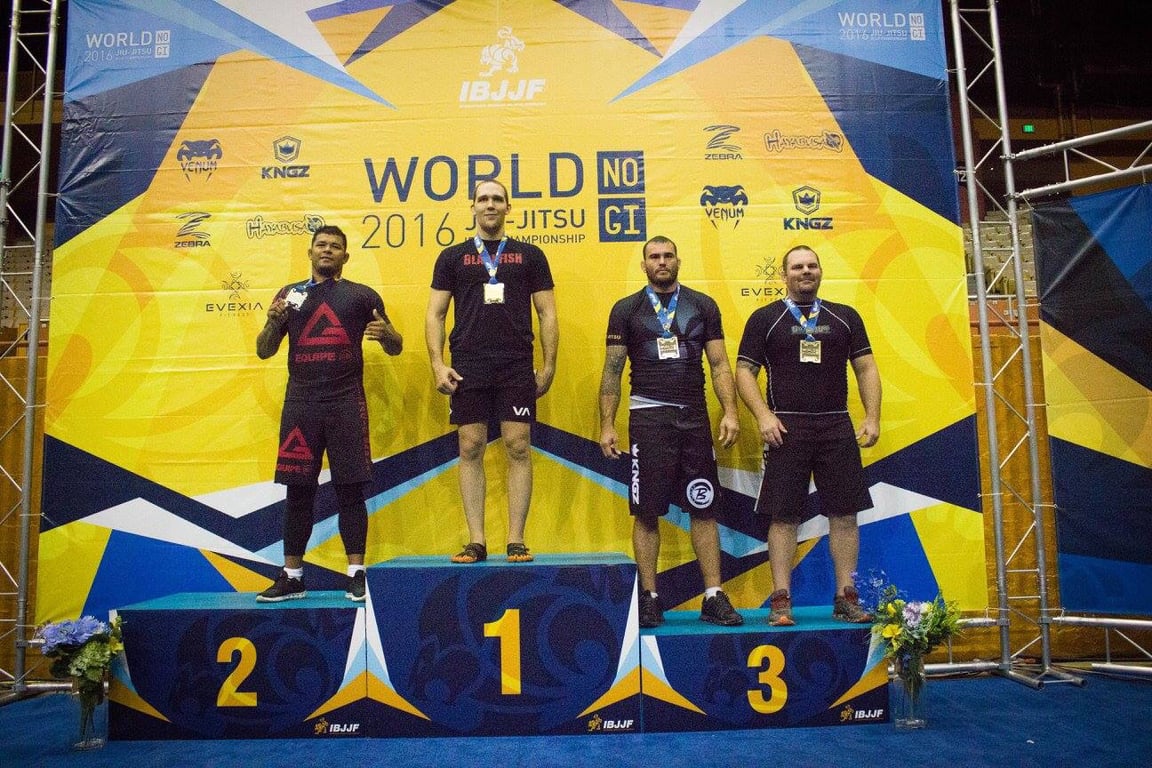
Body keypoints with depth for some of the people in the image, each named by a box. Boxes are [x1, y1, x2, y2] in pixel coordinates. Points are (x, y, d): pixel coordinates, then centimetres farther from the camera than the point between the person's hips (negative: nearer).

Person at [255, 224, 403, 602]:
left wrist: (385, 333, -14)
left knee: (350, 489, -1)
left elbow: (396, 347, 9)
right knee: (298, 490, 6)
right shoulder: (289, 294, 14)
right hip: (300, 403, 2)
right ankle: (292, 577, 16)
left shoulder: (362, 295, 8)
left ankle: (356, 574, 6)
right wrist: (273, 322, -7)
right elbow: (264, 351, 14)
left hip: (346, 402, -2)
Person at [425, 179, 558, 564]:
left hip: (516, 366, -1)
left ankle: (516, 540, 5)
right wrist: (438, 365, -3)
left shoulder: (529, 255, 10)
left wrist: (548, 366, 1)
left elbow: (547, 314, 8)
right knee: (470, 449, 1)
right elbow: (435, 315, 8)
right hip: (468, 366, 1)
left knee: (518, 448, -2)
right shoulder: (453, 256, 11)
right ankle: (476, 541, 8)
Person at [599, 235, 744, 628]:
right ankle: (649, 598, 12)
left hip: (694, 417, 2)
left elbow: (719, 364, 7)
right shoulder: (626, 309, 6)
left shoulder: (703, 305, 10)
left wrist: (730, 411, -4)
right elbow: (612, 370, 4)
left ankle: (714, 597, 12)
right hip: (648, 417, -1)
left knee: (704, 508, 4)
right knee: (646, 512, 1)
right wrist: (607, 425, -1)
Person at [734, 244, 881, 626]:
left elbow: (866, 368, 13)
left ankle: (846, 598, 13)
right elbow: (744, 371, 2)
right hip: (786, 429, -2)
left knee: (844, 513, 3)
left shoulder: (845, 317, 13)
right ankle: (781, 600, 6)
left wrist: (872, 417, 1)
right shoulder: (764, 318, 6)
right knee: (783, 515, -1)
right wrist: (764, 416, -11)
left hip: (837, 427, 3)